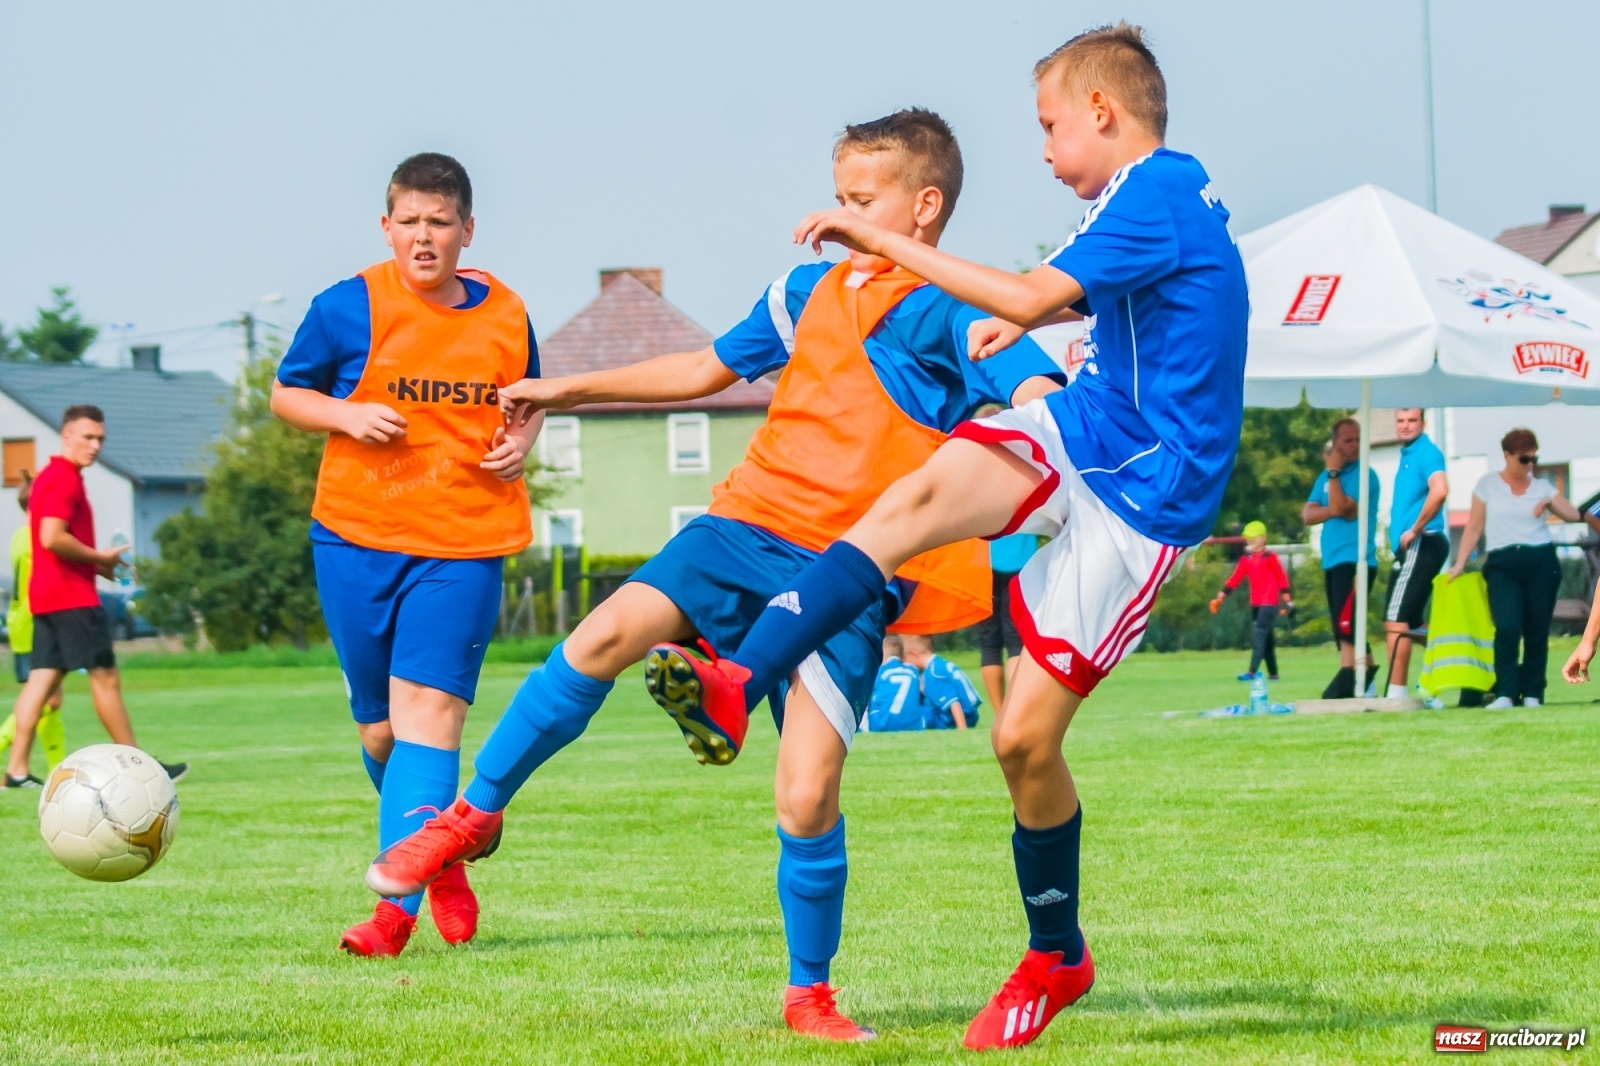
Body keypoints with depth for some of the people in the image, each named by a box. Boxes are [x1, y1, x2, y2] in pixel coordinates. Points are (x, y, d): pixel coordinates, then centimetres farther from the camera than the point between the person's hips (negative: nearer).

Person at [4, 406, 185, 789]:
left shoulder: (50, 477, 18)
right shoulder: (65, 479, -14)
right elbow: (52, 537, -25)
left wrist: (94, 563, 14)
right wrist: (100, 558, -12)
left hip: (46, 596, 10)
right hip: (72, 596, -10)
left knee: (43, 678, 5)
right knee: (105, 677, -4)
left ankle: (17, 770, 0)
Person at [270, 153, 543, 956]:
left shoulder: (505, 315, 6)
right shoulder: (348, 307, -2)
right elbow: (286, 394, 8)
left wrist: (522, 442, 0)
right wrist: (347, 414, -11)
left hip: (464, 543, -1)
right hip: (356, 534, 1)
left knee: (426, 710, -15)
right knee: (379, 723, 7)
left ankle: (397, 904, -20)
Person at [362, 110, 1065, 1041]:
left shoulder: (953, 314, -2)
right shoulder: (809, 293, 17)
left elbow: (1048, 402, -16)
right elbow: (706, 370, 30)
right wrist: (569, 390, 32)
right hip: (749, 525, 5)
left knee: (808, 798, -12)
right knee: (607, 634, -20)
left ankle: (811, 995, 10)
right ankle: (475, 816, -5)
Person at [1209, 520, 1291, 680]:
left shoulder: (1269, 558, -6)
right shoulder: (1246, 559, 9)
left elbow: (1282, 578, -4)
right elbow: (1235, 579, 7)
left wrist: (1286, 598, -6)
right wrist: (1220, 597, 1)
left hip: (1269, 603, -6)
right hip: (1255, 604, 6)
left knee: (1259, 635, -14)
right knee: (1266, 639, 10)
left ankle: (1252, 672, -20)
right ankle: (1273, 672, 16)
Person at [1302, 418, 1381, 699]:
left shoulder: (1364, 475, -5)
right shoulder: (1326, 477, 17)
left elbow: (1343, 508, -16)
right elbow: (1308, 515, 7)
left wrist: (1334, 472, -11)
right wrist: (1334, 510, -10)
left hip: (1355, 559, -8)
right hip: (1332, 561, 8)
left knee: (1346, 623, -17)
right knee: (1343, 628, 8)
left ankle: (1346, 681, -21)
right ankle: (1367, 672, 12)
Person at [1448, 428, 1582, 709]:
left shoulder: (1541, 486, 12)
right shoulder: (1488, 484, 7)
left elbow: (1574, 515, 7)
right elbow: (1474, 527, 7)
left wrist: (1550, 502, -11)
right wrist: (1460, 563, 1)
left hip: (1541, 562, 2)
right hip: (1503, 564, -2)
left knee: (1537, 633, 1)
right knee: (1507, 628, -18)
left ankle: (1532, 694, 8)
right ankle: (1505, 694, -14)